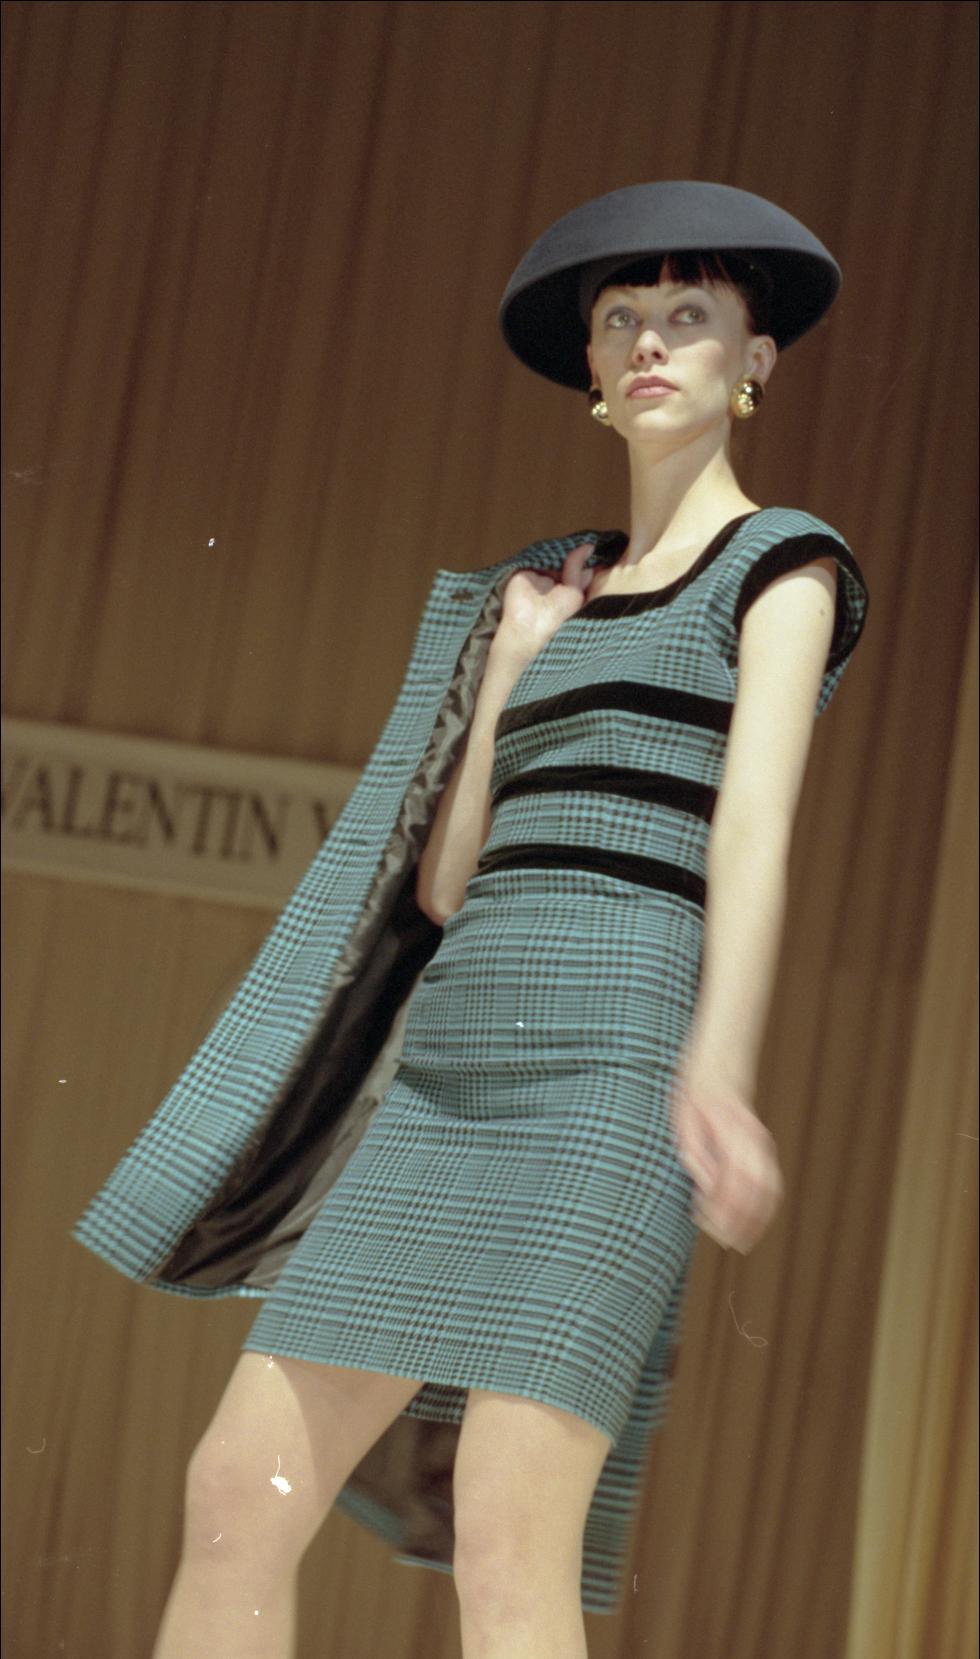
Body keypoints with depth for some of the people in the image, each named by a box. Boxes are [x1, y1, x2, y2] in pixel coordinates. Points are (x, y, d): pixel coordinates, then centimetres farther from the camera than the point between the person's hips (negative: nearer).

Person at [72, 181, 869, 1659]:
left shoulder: (781, 566, 7)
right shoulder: (549, 592, 25)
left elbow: (754, 822, -12)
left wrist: (716, 1066, -26)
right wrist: (505, 669, 13)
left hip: (614, 1044, -7)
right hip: (450, 1064, 7)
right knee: (239, 1492, 0)